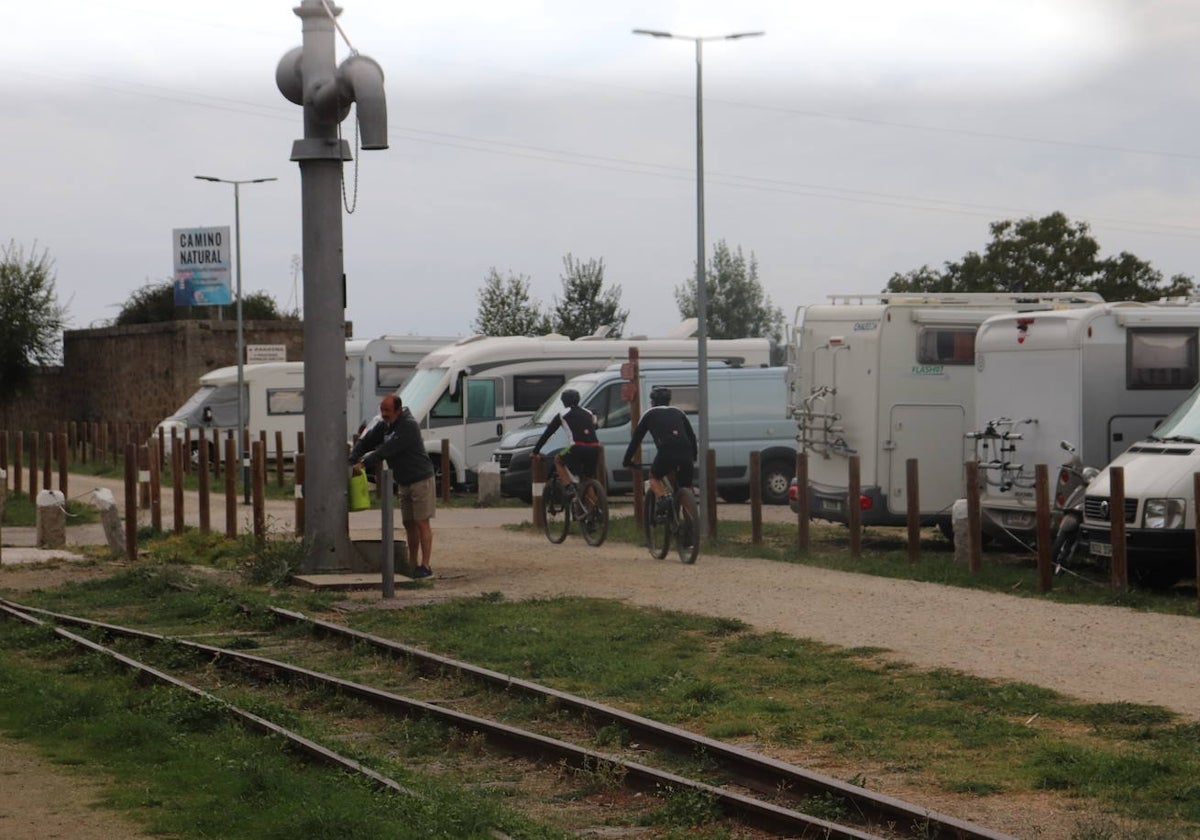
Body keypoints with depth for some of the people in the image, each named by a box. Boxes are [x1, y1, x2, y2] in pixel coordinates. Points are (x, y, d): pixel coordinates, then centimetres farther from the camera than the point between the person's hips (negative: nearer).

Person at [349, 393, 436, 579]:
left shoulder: (408, 426, -21)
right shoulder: (384, 425, 7)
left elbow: (388, 449, -28)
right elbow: (366, 442, 6)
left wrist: (365, 463, -29)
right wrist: (351, 460, -10)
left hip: (420, 480, -9)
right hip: (404, 483, 9)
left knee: (422, 523, -8)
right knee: (409, 524, 10)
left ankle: (425, 566, -7)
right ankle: (413, 564, 15)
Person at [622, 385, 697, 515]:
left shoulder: (650, 414, 20)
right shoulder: (678, 412, 27)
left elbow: (636, 438, 22)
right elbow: (692, 436, 26)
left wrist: (627, 460, 30)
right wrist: (694, 456, 38)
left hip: (666, 452, -3)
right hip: (686, 453, 3)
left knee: (654, 477, 23)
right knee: (686, 487, 18)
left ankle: (662, 498, -3)